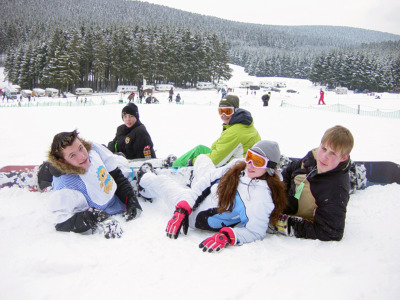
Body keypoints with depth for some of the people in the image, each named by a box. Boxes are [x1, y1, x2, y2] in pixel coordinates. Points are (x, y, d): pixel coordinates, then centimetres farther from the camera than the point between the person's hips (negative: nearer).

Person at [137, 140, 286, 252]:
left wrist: (226, 236, -46)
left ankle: (146, 179, 53)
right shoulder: (238, 165, -19)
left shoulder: (262, 197, -37)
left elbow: (255, 232, -31)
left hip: (198, 215, -5)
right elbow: (208, 179, -17)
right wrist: (183, 209, -24)